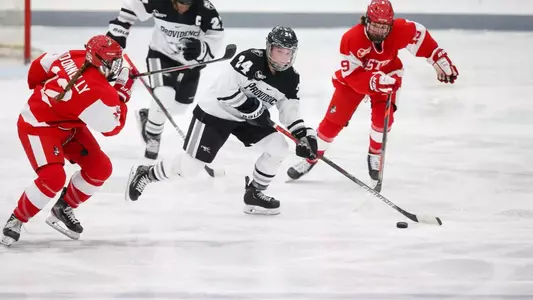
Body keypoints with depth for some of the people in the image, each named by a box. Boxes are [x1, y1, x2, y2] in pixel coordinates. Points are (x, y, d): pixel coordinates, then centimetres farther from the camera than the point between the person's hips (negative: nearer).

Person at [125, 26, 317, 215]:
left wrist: (303, 134, -13)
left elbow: (289, 110, 1)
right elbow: (224, 91, -29)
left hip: (249, 117, 7)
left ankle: (254, 194, 6)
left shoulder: (290, 78, -6)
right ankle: (145, 174, 17)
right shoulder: (249, 60, -27)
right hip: (216, 113, -7)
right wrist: (251, 107, -30)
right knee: (190, 166, -6)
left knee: (279, 147, -11)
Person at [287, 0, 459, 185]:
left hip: (387, 75, 1)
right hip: (352, 76, -1)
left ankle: (375, 156, 10)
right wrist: (375, 81, -49)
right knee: (334, 120, -5)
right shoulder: (351, 39, -35)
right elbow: (352, 75, -33)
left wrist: (440, 60, -10)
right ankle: (311, 157, 10)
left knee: (383, 118, -16)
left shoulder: (400, 30, -29)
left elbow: (420, 35, -10)